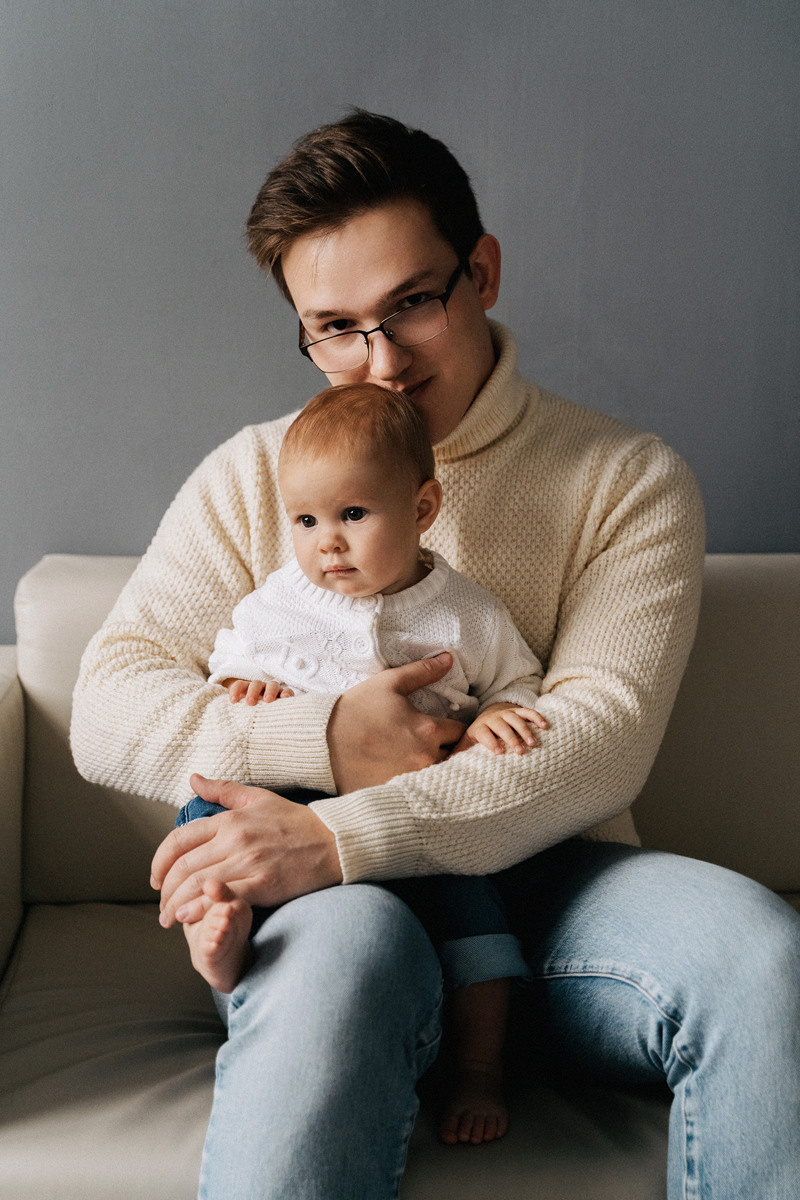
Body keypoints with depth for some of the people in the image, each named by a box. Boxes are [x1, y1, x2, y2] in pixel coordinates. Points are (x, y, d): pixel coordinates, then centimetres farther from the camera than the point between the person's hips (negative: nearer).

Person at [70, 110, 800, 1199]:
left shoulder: (629, 481, 7)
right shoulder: (252, 477, 11)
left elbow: (601, 738, -8)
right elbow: (107, 713, 4)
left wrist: (343, 837, -22)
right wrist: (325, 738, -15)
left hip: (547, 876, 1)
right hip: (327, 900, 0)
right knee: (346, 944, -37)